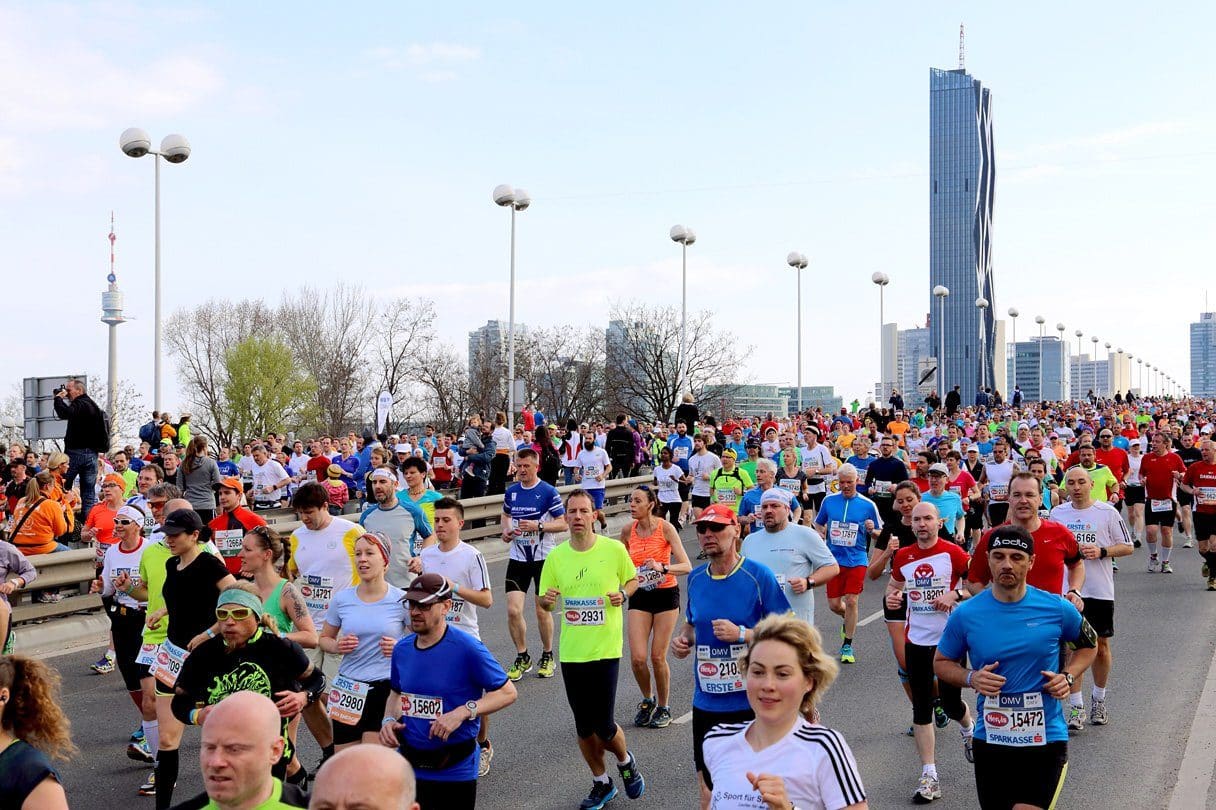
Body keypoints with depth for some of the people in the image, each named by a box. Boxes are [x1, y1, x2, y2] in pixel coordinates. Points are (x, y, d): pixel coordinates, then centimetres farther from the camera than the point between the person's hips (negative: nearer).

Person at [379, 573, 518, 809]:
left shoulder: (467, 648, -15)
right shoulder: (402, 649, 2)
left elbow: (507, 692, -11)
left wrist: (463, 712, -22)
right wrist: (389, 720, -1)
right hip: (408, 765, 5)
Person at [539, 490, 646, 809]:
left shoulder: (614, 549, -6)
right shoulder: (555, 557, 0)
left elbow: (633, 579, 11)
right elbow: (545, 603, 8)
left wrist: (623, 594, -11)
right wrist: (547, 601, -15)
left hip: (606, 649, -3)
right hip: (571, 652, 3)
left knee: (603, 726, -4)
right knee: (583, 727, 11)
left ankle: (625, 761, 29)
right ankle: (601, 784, 33)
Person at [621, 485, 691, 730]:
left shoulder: (665, 528, -14)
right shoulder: (628, 530, -2)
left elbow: (687, 567, -19)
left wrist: (662, 567, -35)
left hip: (666, 595, -3)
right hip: (639, 597, 3)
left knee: (657, 657, -1)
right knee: (637, 658, -6)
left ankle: (664, 707, 21)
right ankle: (647, 700, 22)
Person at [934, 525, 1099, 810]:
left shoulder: (1057, 609, -5)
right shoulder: (965, 615, -5)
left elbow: (1089, 645, 14)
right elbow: (941, 662, 9)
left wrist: (1068, 676, -4)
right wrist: (971, 678, -11)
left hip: (1046, 737, -1)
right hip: (990, 740, 2)